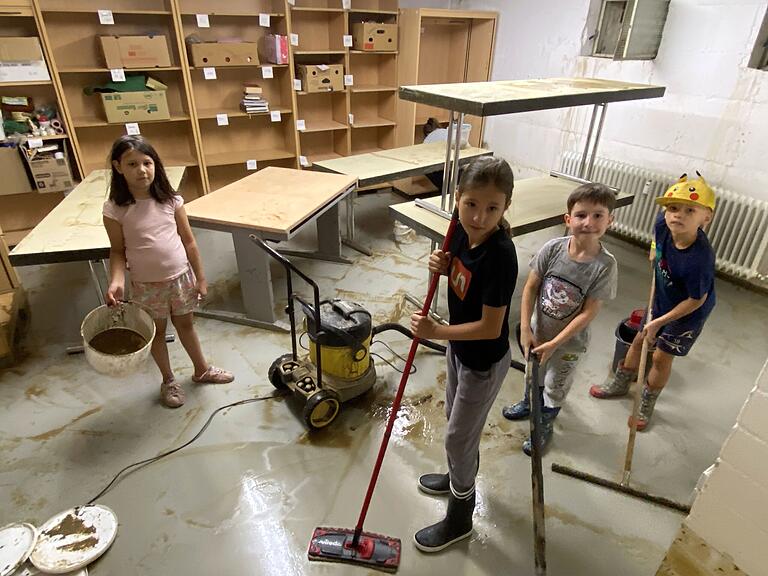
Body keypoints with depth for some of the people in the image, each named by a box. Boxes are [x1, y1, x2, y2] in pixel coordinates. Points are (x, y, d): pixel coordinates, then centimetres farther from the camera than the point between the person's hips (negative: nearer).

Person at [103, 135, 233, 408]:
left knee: (185, 325, 19)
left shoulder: (171, 200, -9)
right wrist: (116, 281, -22)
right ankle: (168, 380, 37)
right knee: (157, 332, 17)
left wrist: (200, 277, -1)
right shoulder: (115, 210, -13)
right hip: (146, 285, -1)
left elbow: (188, 241, -3)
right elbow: (118, 251, -5)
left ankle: (202, 369, 40)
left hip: (180, 277, 1)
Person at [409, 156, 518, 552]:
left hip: (484, 362, -8)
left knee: (458, 437, 10)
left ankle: (459, 519, 36)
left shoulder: (500, 255, -33)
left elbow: (490, 327, -28)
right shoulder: (463, 230, -12)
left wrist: (435, 332, -24)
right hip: (459, 347, 8)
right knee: (456, 417, 28)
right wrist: (443, 266, -14)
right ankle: (461, 477, 56)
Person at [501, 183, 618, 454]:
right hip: (538, 330, 3)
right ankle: (529, 403, 60)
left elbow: (588, 313, -22)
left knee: (555, 386, 21)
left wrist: (554, 344, -22)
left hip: (569, 341, -3)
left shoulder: (605, 265, -25)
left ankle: (545, 425, 48)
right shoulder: (552, 248, -20)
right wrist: (525, 329, -15)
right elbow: (530, 288, -12)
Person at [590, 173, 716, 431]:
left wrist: (660, 322, -18)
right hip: (662, 299, 6)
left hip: (688, 313, -6)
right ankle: (620, 384, 43)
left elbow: (696, 300, -24)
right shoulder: (663, 223, -27)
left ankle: (646, 405, 33)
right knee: (639, 340, 19)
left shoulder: (700, 259, -40)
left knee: (661, 357, 7)